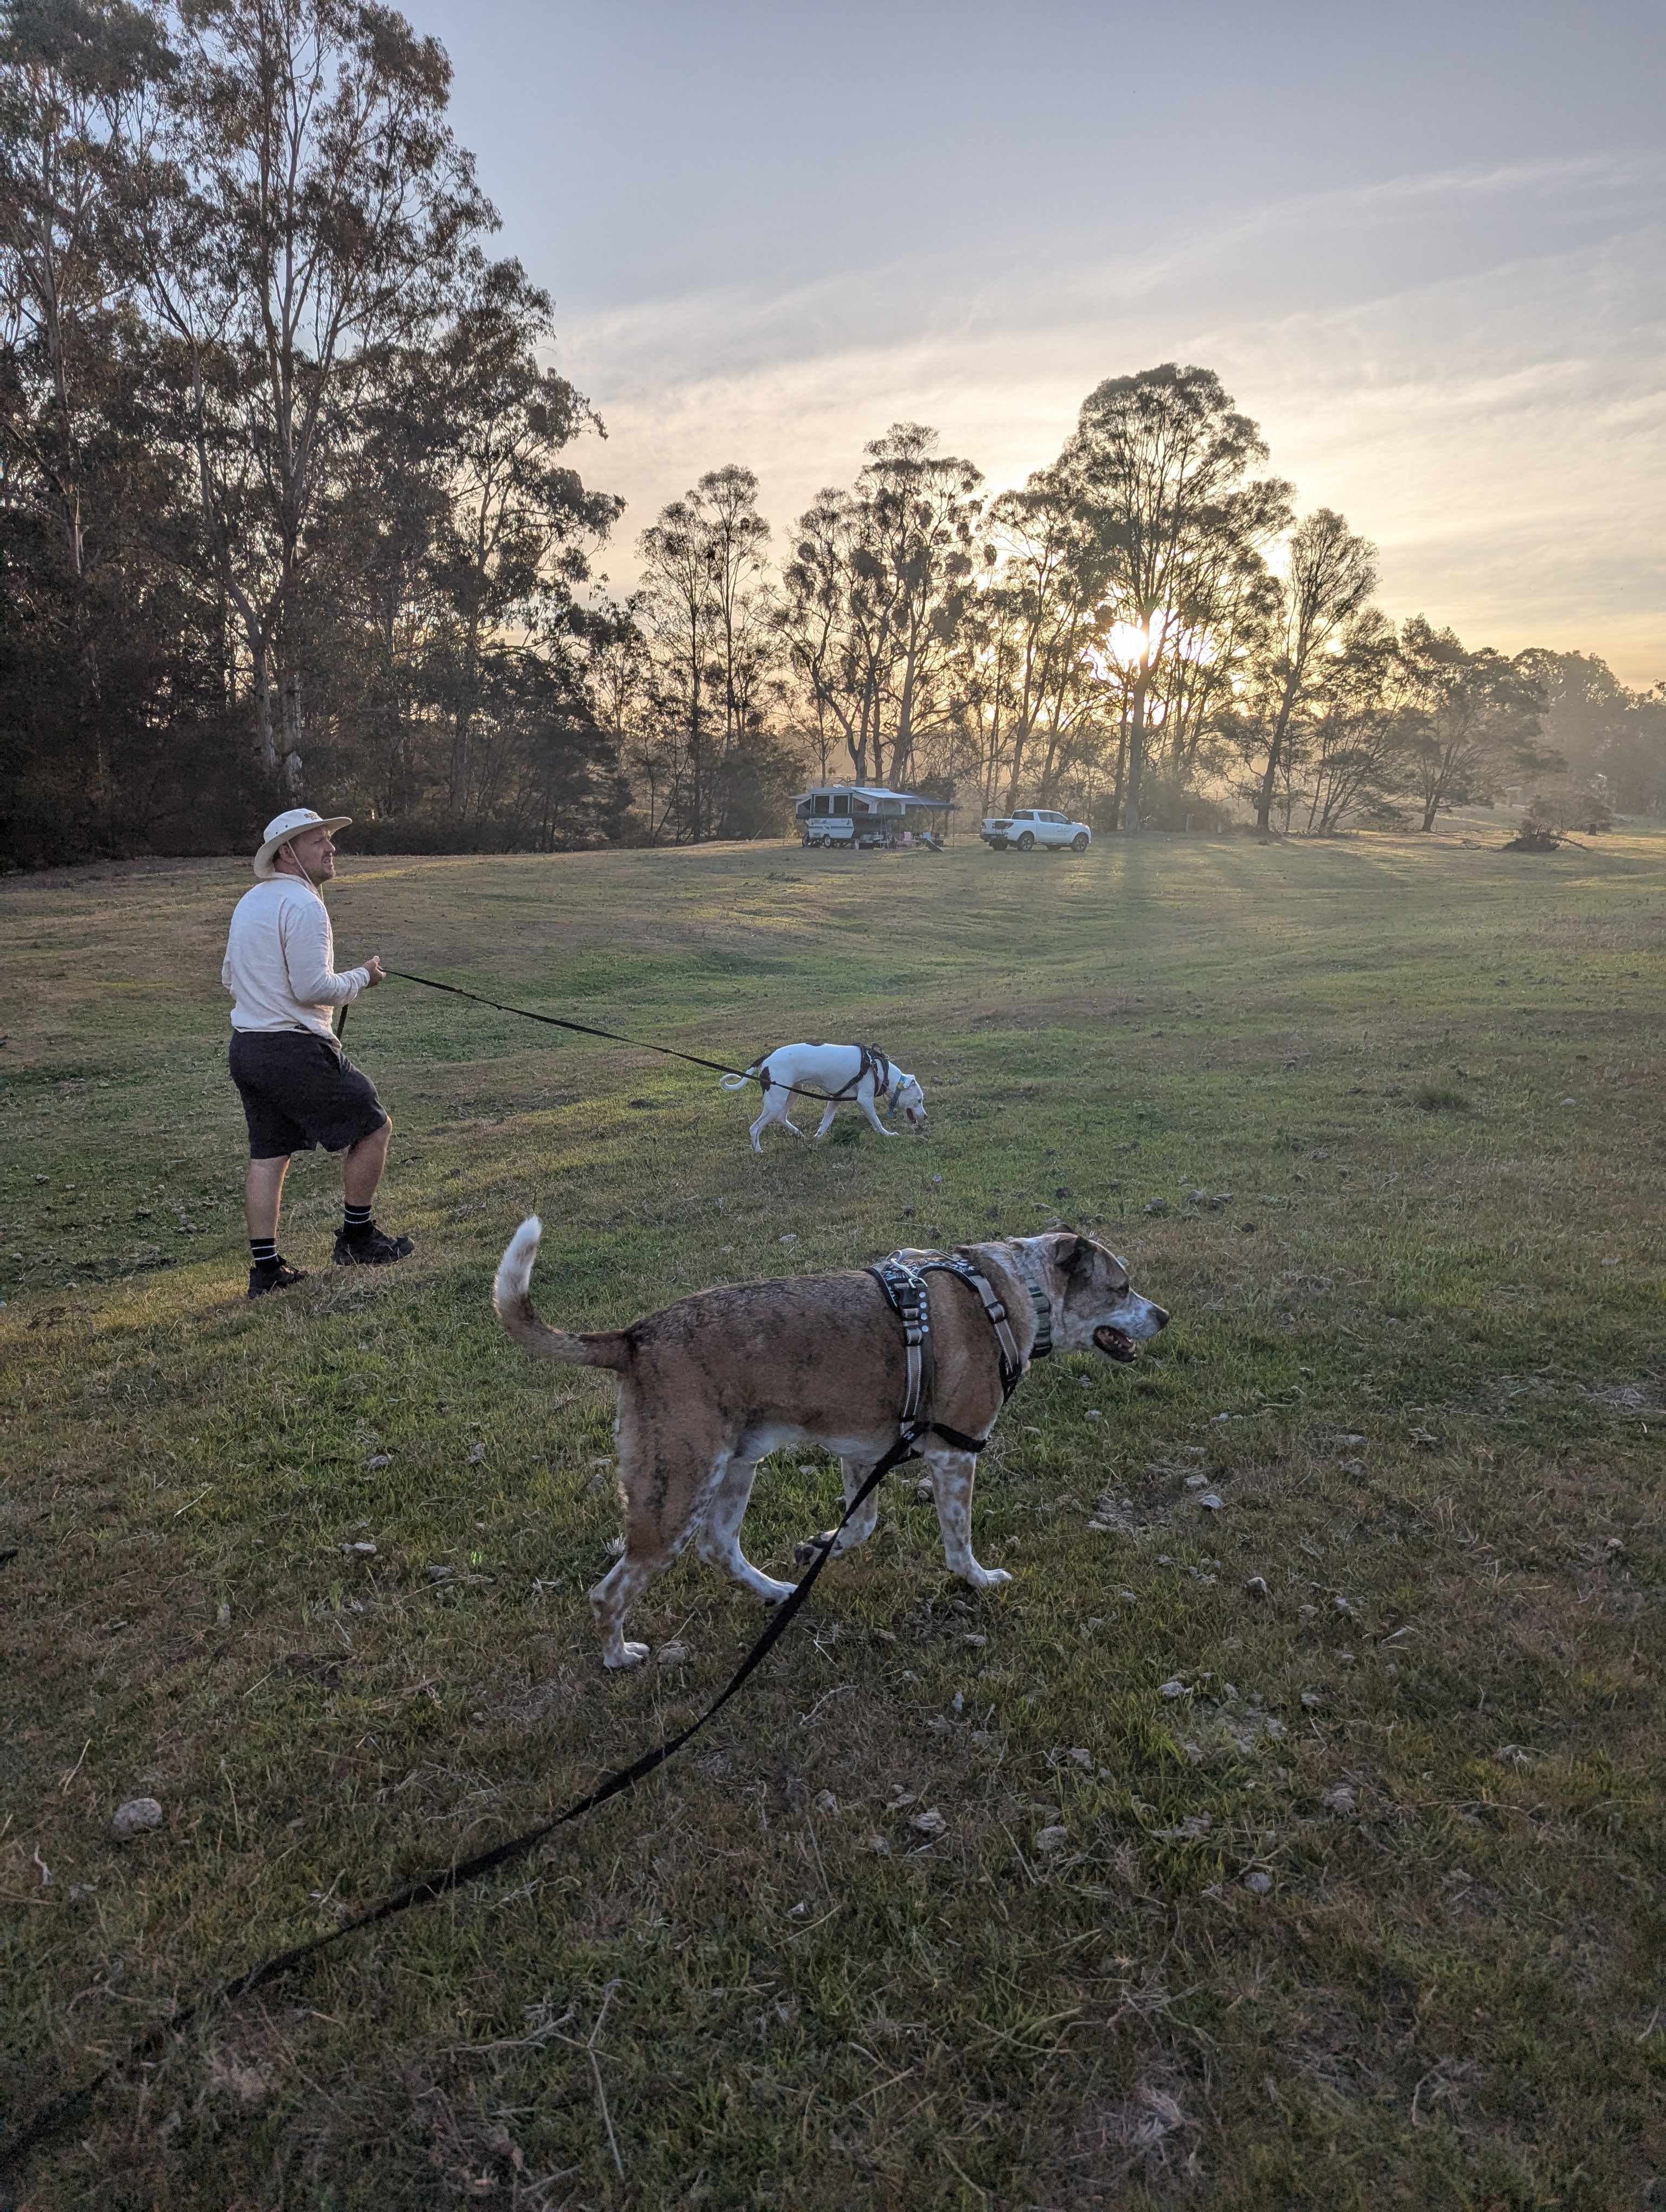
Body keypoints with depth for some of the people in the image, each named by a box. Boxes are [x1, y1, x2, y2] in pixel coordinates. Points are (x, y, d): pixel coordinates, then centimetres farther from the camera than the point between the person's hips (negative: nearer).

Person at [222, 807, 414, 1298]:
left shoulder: (250, 902, 15)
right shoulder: (302, 905, -15)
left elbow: (229, 976, 23)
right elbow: (313, 989, -20)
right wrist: (362, 978, -5)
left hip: (247, 1048, 9)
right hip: (296, 1049, -9)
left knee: (267, 1155, 11)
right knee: (373, 1127, 5)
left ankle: (266, 1268, 14)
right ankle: (358, 1238, 14)